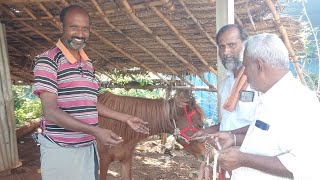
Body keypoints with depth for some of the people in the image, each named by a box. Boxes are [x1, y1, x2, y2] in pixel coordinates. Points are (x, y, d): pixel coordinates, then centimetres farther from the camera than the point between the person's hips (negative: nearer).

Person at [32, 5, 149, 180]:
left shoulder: (88, 64, 11)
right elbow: (50, 112, -19)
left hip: (88, 147, 7)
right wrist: (95, 131, -27)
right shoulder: (48, 60, -12)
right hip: (60, 150, -6)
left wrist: (126, 118, 12)